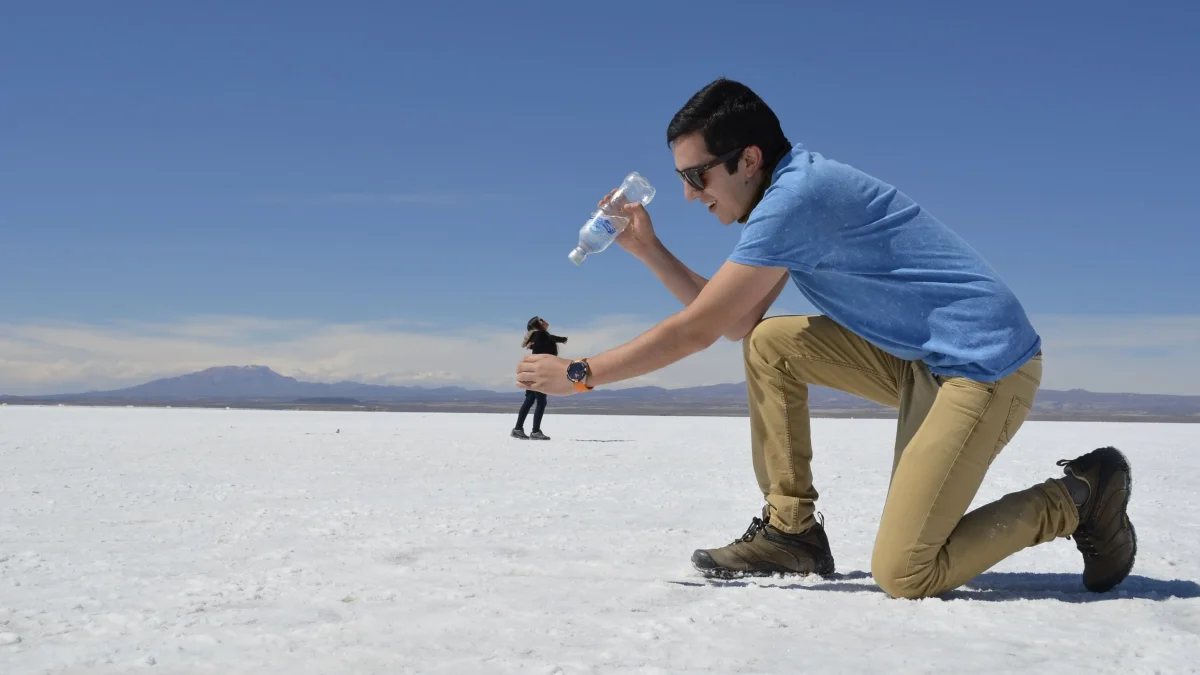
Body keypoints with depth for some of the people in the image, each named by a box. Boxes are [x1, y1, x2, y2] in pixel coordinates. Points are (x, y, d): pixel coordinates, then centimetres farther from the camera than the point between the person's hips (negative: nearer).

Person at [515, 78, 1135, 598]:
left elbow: (695, 330, -16)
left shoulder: (796, 195, -19)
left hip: (986, 364, -9)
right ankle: (791, 529, 9)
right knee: (770, 345, 3)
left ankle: (1080, 496, 6)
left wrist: (577, 374, -7)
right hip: (925, 363, 9)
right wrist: (647, 248, 10)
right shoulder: (794, 190, 11)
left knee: (901, 575, -12)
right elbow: (735, 326, 13)